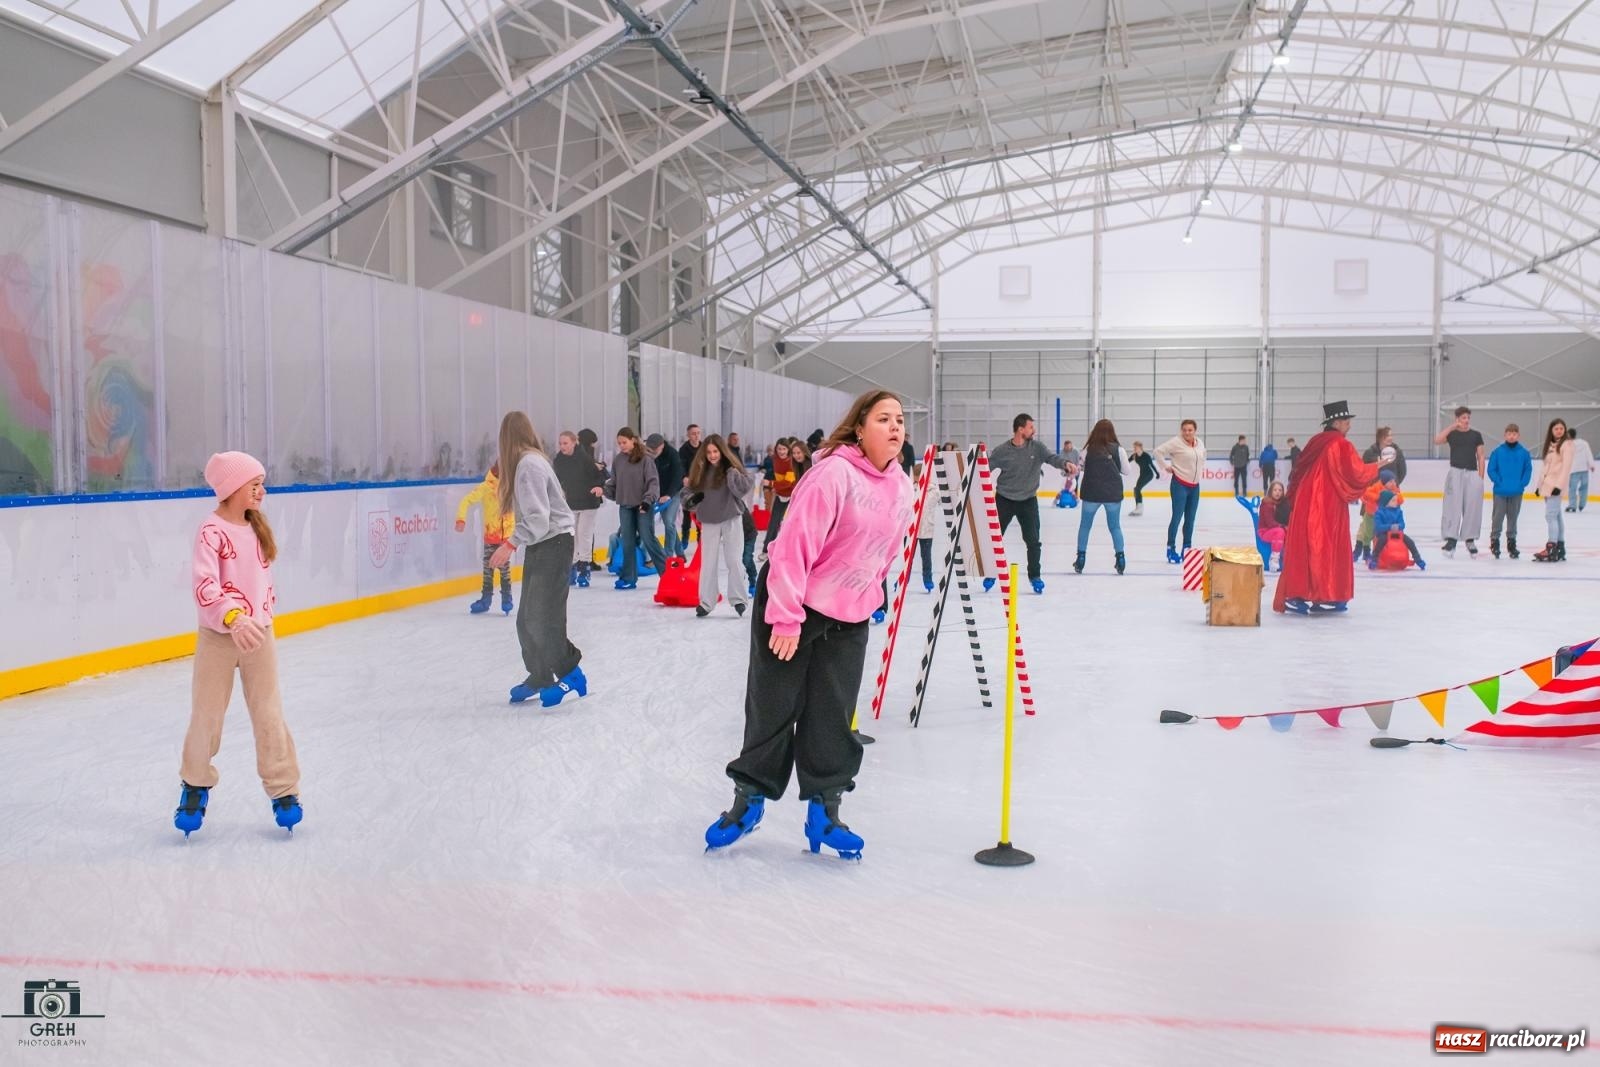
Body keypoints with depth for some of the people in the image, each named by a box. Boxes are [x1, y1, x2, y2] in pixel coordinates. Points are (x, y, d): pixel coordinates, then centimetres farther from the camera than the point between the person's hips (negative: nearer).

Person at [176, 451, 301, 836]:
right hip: (218, 636, -4)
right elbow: (204, 585, -27)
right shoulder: (212, 531, -15)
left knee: (268, 713, 7)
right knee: (206, 715, 8)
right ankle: (196, 785, 29)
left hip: (258, 634, 5)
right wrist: (232, 618, -39)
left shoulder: (256, 529, 5)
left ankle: (283, 790, 16)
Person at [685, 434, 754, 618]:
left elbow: (745, 486, -18)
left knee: (733, 560, -2)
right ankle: (706, 602, 12)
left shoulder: (731, 467, -8)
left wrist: (733, 472, -26)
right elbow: (692, 491, 10)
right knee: (708, 563, 6)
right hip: (709, 521, 3)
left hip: (731, 519, -3)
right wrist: (694, 498, -10)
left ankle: (738, 599, 8)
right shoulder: (701, 470, 2)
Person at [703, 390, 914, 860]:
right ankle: (748, 799, 23)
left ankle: (824, 811, 20)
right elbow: (795, 545, -23)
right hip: (791, 608, -5)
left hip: (849, 619, 6)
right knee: (772, 707, 6)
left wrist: (866, 599, 15)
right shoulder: (833, 473, -21)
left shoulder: (902, 487, 1)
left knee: (833, 716, 8)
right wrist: (786, 617, -23)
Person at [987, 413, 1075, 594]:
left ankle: (1035, 576, 14)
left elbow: (1051, 457, -19)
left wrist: (1066, 463, -39)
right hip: (1004, 499, -1)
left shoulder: (1036, 448, -5)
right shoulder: (1001, 451, -11)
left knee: (1033, 540, -3)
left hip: (1028, 500, 1)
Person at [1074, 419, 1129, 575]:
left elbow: (1080, 467, -3)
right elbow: (1126, 471, 0)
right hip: (1113, 493, 0)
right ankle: (1120, 559, 10)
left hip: (1091, 493, 0)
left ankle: (1080, 558, 14)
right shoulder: (1117, 448, -8)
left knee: (1085, 525, 14)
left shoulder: (1089, 448, -8)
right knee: (1115, 526, 13)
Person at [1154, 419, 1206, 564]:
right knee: (1177, 517, -7)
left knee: (1190, 519, 12)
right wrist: (1166, 466, -12)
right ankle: (1171, 549, 1)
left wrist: (1201, 469, 14)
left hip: (1195, 486, 6)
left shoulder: (1200, 443, 5)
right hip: (1180, 485, -6)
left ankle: (1187, 549, 22)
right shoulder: (1176, 442, -14)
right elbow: (1159, 451, -15)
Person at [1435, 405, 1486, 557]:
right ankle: (1451, 540, -14)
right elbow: (1437, 440, -13)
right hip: (1455, 472, -2)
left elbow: (1480, 456, 10)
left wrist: (1480, 478, 3)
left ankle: (1470, 539, 15)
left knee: (1472, 507, 2)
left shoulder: (1476, 435, 11)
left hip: (1472, 473, 2)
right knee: (1453, 506, -10)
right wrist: (1452, 427, -13)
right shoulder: (1451, 434, 7)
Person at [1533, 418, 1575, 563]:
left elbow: (1566, 466, -13)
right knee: (1557, 515, 9)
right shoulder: (1550, 445, 18)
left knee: (1551, 515, -14)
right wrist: (1539, 485, 16)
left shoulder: (1567, 444, -5)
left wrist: (1559, 485, -21)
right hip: (1547, 485, 8)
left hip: (1556, 485, -8)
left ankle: (1552, 549, -16)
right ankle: (1560, 548, 12)